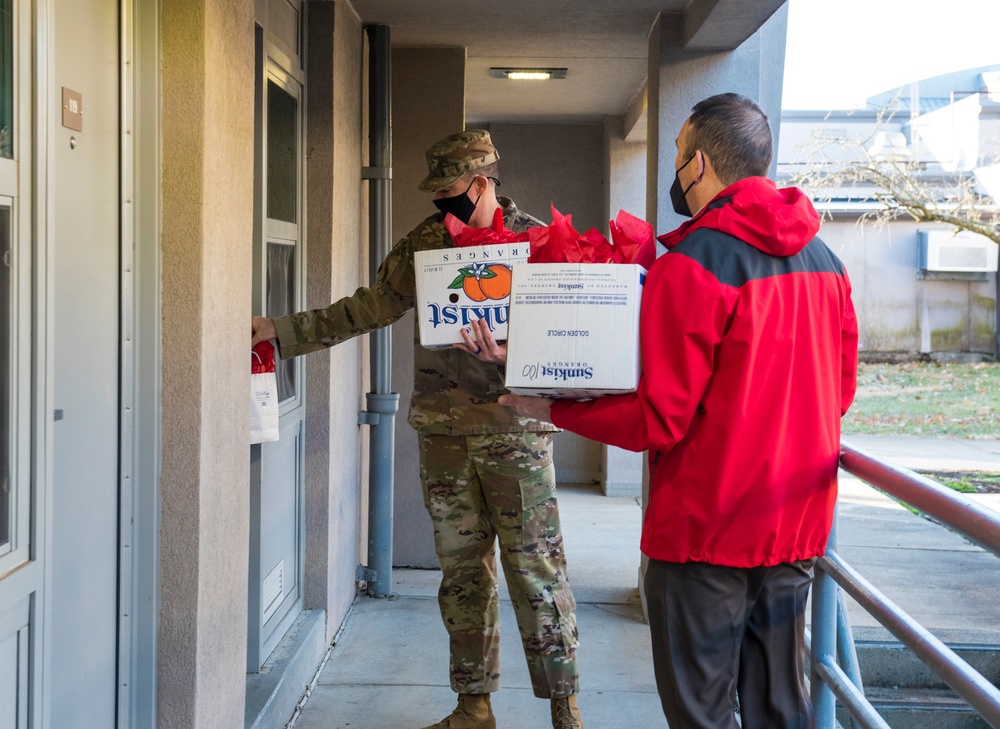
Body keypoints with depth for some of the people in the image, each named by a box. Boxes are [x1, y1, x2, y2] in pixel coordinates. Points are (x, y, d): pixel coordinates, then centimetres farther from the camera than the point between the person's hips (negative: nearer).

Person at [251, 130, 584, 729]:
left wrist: (506, 351, -27)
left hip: (514, 432, -4)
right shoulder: (423, 243, 8)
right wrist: (282, 330, 10)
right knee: (462, 570, 9)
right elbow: (368, 309, 13)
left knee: (537, 570, -2)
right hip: (443, 431, 4)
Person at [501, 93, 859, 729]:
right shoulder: (825, 260, 5)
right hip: (798, 528, 7)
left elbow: (659, 420, -17)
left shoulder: (691, 266, -17)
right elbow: (840, 391, 13)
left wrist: (552, 410, -6)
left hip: (707, 529, -7)